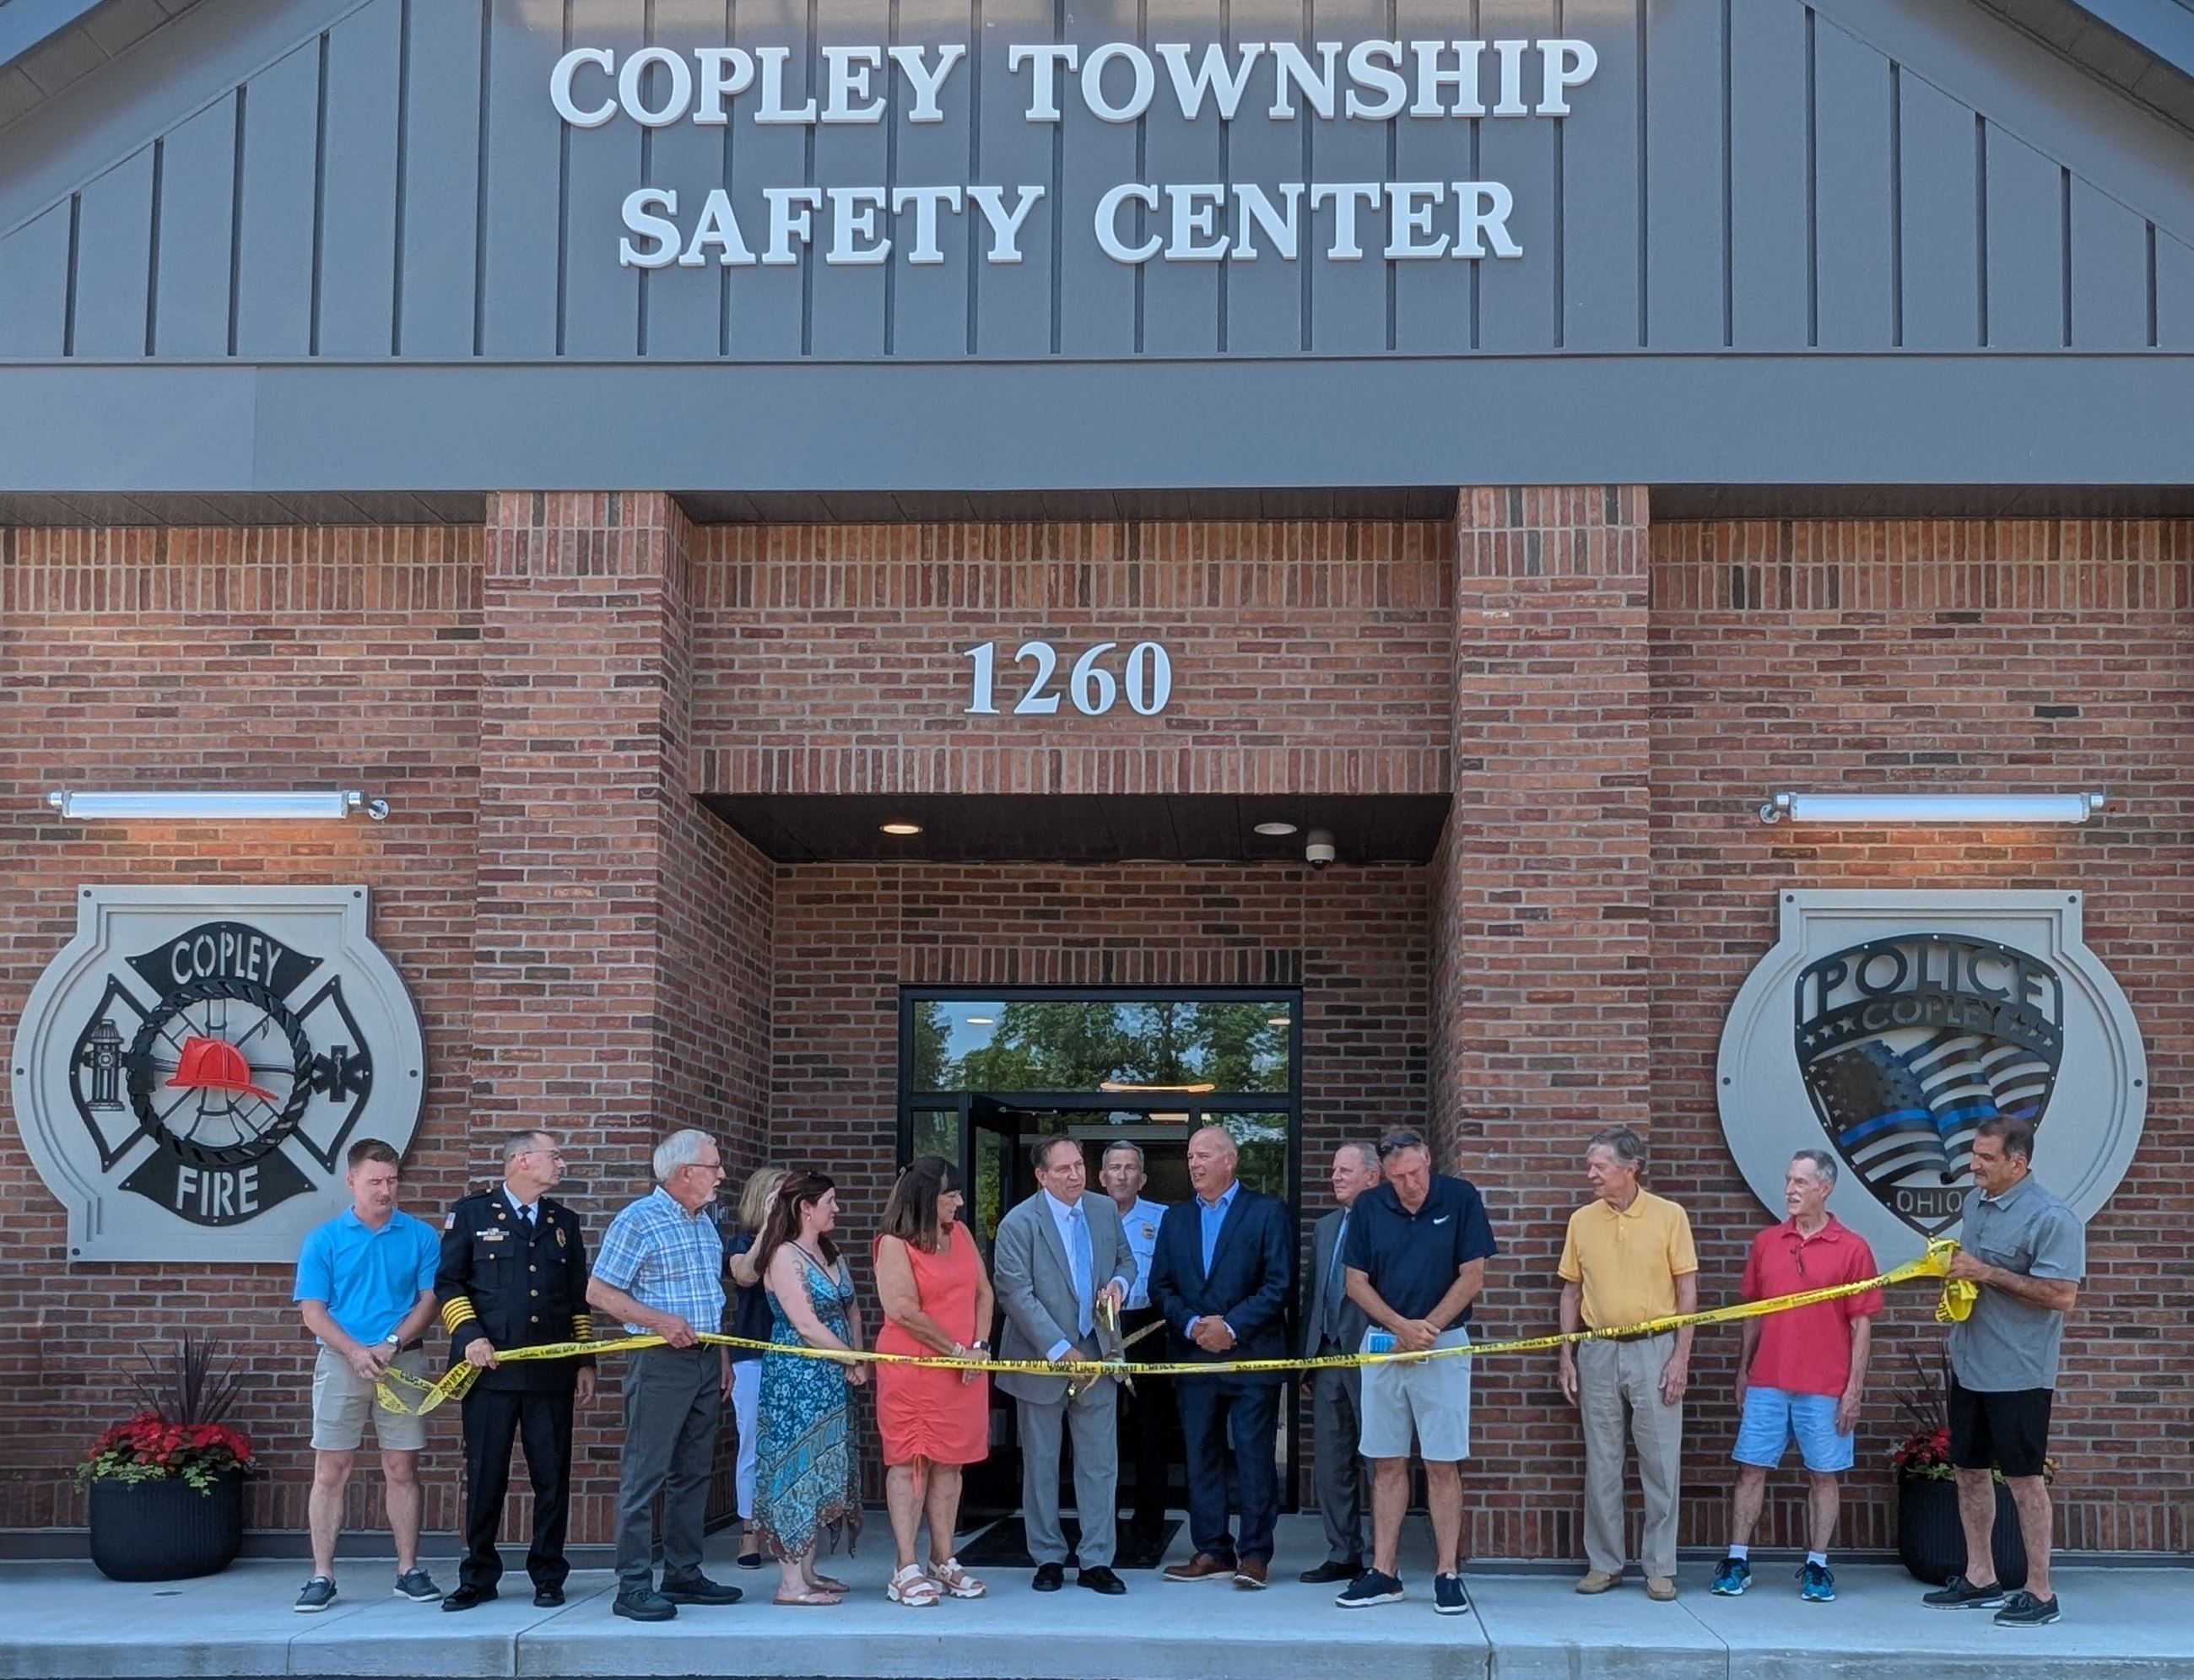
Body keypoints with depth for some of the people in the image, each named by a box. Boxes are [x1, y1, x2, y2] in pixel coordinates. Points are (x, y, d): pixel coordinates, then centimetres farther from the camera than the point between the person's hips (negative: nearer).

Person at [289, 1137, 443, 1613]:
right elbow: (313, 1311, -1)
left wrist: (391, 1345, -13)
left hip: (403, 1361, 1)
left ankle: (409, 1571, 12)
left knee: (402, 1470, 5)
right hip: (341, 1361, -1)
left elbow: (429, 1300, 2)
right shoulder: (323, 1240, 3)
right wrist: (356, 1352, -15)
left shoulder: (420, 1237, 5)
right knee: (330, 1471, -1)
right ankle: (322, 1577, 2)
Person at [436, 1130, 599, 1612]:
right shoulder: (472, 1212, 3)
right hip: (491, 1369, -3)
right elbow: (448, 1282, 2)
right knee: (485, 1476, 2)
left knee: (552, 1476, 3)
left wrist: (585, 1362, 12)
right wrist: (470, 1335, -11)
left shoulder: (564, 1221, 15)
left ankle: (548, 1576, 13)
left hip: (552, 1372, 3)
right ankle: (478, 1578, 12)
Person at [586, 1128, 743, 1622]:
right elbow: (598, 1292, -11)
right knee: (645, 1474, -6)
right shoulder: (638, 1221, -10)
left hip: (705, 1360, 8)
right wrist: (660, 1321, -20)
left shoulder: (705, 1223, 14)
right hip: (661, 1360, -8)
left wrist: (722, 1356, 17)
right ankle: (633, 1586, -5)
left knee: (693, 1473, 12)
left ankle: (683, 1573, 19)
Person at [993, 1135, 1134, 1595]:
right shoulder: (1019, 1224, -12)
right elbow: (1017, 1295, -15)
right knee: (1040, 1464, 7)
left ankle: (1097, 1561, 11)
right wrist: (1061, 1351, -18)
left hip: (1095, 1354, 4)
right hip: (1042, 1359, -4)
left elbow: (1126, 1259, 20)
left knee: (1100, 1462, 4)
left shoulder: (1104, 1210, 5)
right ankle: (1048, 1558, 18)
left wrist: (1118, 1284, -5)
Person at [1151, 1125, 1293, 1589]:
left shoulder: (1267, 1211, 0)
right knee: (1201, 1455, 6)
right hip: (1194, 1355, 5)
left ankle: (1255, 1554, 2)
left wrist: (1231, 1326, -14)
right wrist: (1192, 1324, -8)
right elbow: (1161, 1285, 10)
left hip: (1251, 1355, -5)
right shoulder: (1175, 1218, 14)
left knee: (1254, 1455, -4)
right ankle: (1212, 1551, 13)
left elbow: (1279, 1284, -7)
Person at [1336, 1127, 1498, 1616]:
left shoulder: (1461, 1199, -5)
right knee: (1387, 1463, 6)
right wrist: (1401, 1327, -11)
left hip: (1444, 1344, -2)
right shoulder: (1368, 1208, 1)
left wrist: (1426, 1329, -11)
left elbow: (1472, 1278, -5)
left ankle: (1447, 1574, 3)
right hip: (1381, 1343, 3)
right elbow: (1356, 1282, 3)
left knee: (1443, 1464, -2)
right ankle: (1384, 1573, 10)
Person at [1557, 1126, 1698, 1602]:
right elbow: (1572, 1292, 11)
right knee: (1601, 1464, 8)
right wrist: (1567, 1357, 6)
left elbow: (1687, 1293, -2)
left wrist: (1680, 1358, -7)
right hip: (1598, 1352, 3)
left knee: (1660, 1462, 1)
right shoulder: (1582, 1221, 6)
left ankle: (1661, 1568, 10)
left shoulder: (1670, 1216, -4)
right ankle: (1603, 1563, 17)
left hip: (1653, 1349, -3)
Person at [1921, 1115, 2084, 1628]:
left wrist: (1987, 1274, -22)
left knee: (2023, 1478, -2)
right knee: (1970, 1470, 14)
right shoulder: (1976, 1201, 9)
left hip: (2018, 1373, -8)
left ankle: (2039, 1593, 7)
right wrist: (1954, 1266, 2)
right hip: (1968, 1366, 8)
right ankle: (1980, 1578, 26)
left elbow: (2063, 1296, -23)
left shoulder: (2051, 1219, -17)